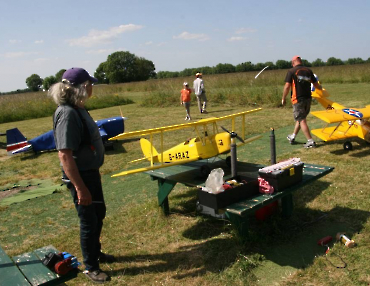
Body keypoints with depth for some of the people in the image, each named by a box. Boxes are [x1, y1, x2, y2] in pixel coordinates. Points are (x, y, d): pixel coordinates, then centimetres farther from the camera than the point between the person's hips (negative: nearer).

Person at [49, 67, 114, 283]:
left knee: (99, 213, 23)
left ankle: (96, 252, 45)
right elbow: (64, 154, -28)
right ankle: (91, 267, 28)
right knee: (89, 220, 7)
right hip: (80, 176, -9)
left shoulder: (78, 108, 5)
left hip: (90, 172, 9)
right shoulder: (67, 113, -24)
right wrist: (80, 188, -26)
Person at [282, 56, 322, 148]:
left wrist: (283, 99, -1)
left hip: (298, 99, -6)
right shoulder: (308, 71, 9)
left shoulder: (291, 71, -6)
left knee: (302, 120, -2)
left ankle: (310, 141, -5)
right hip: (308, 98, 6)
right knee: (301, 118, 19)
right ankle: (292, 137, 32)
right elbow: (316, 85, 14)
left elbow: (287, 86, -12)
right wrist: (321, 88, 36)